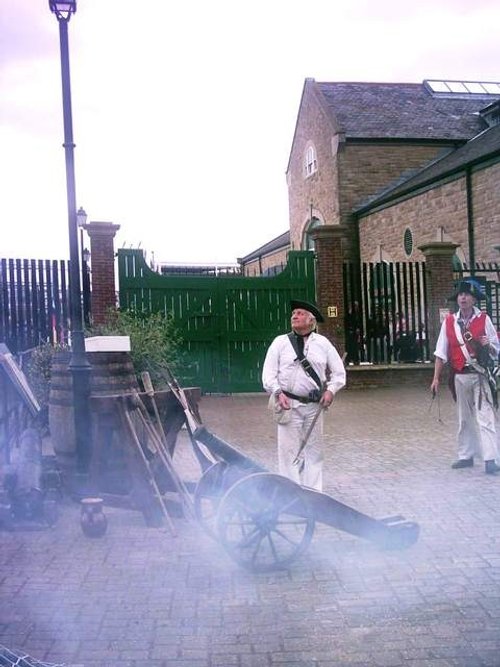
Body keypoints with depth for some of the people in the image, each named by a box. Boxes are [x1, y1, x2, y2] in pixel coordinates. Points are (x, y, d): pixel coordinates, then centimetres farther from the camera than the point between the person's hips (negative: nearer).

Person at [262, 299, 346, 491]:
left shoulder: (322, 343, 7)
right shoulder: (280, 342, 3)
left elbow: (339, 372, 11)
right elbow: (269, 372, 0)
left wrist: (331, 389, -5)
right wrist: (278, 392, -15)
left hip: (315, 405, 2)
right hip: (289, 405, -2)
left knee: (313, 450, 8)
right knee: (289, 450, -2)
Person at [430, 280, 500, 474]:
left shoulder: (484, 319, -1)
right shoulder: (449, 321, 4)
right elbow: (441, 352, 5)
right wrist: (436, 378, 2)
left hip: (480, 376, -3)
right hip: (459, 376, 3)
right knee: (464, 418, 12)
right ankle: (466, 456, 23)